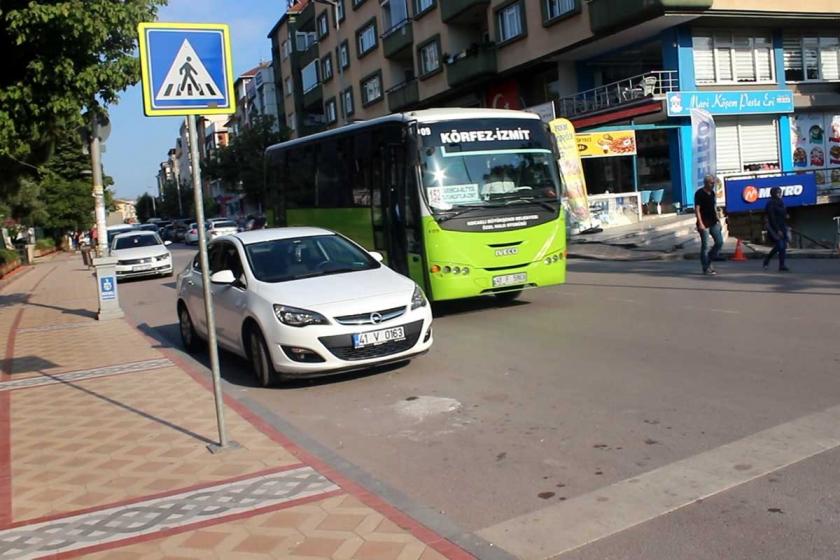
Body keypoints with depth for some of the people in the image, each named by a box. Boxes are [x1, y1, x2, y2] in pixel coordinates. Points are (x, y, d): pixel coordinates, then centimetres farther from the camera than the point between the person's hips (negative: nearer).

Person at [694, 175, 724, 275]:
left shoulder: (712, 193, 12)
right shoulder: (699, 194, -10)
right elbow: (697, 209, -15)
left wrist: (718, 220, 16)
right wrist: (700, 223, -21)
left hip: (713, 223, 7)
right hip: (704, 224, -7)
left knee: (720, 242, 3)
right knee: (705, 246, -2)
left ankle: (709, 261, 19)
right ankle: (706, 268, 4)